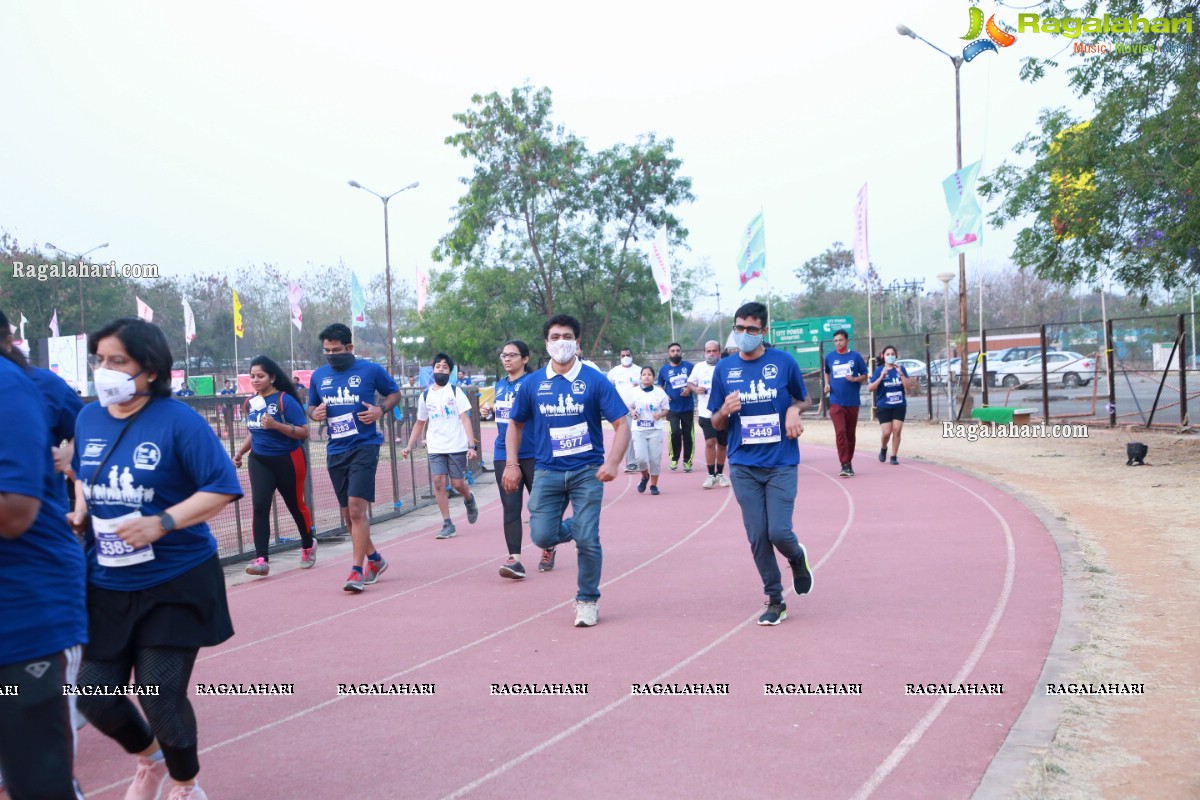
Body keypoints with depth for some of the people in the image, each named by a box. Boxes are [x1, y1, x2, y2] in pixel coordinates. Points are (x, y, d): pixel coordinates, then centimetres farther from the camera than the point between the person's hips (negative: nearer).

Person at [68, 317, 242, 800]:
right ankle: (149, 759, 41)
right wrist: (78, 515, 2)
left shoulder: (178, 420, -15)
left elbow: (222, 488, -17)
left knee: (161, 695, -2)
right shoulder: (89, 418, 3)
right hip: (107, 585, 6)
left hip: (176, 583, -5)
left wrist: (162, 523, -26)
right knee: (94, 694, 8)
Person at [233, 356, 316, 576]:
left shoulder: (285, 400, -14)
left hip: (288, 460, -4)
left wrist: (276, 425, -28)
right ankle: (261, 559, -16)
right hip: (259, 461, 4)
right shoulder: (250, 403, 5)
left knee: (295, 505, 11)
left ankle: (308, 546, 36)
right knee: (259, 506, -13)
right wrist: (240, 453, 12)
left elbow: (304, 432, -18)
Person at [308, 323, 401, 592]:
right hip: (335, 451, 5)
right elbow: (311, 406, 20)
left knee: (357, 507, -16)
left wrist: (381, 410, -10)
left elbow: (394, 393, 9)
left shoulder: (371, 370, -3)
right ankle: (374, 559, 30)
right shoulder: (318, 375, 8)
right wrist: (314, 413, -4)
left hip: (364, 446, -5)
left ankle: (357, 571, -12)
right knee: (348, 514, 11)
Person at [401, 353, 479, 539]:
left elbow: (465, 419, -6)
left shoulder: (455, 392, -1)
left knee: (457, 483, -1)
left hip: (457, 446, -2)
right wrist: (409, 447, 9)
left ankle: (469, 501, 34)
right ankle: (447, 524, -1)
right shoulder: (425, 396, 8)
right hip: (435, 448, 3)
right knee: (438, 482, -9)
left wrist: (472, 446, -15)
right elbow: (419, 424, 17)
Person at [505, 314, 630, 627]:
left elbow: (621, 424, -5)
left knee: (587, 539, -5)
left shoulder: (594, 381, -4)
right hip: (548, 471, 3)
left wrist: (612, 462, -19)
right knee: (542, 536, -6)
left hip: (587, 471, -2)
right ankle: (570, 529, 29)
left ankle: (587, 601, 15)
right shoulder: (534, 384, 5)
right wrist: (512, 464, 6)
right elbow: (515, 424, 17)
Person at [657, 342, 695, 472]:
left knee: (688, 435, 4)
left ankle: (687, 461, 17)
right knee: (675, 432, -14)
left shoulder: (689, 366, 1)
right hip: (672, 408, 0)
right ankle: (674, 458, 7)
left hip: (688, 407, 0)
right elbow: (660, 386, 14)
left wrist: (689, 389, -12)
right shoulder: (663, 369, 5)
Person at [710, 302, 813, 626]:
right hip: (743, 466, 2)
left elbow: (804, 399, 13)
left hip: (781, 463, -2)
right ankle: (774, 600, 19)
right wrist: (725, 411, -14)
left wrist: (794, 410, -9)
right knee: (757, 536, 2)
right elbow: (716, 423, 9)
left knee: (779, 532, -10)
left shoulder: (784, 362, -2)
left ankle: (797, 558, 27)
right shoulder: (724, 369, 3)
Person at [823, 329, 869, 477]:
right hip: (836, 402, 0)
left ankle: (849, 463, 23)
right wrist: (827, 384, 6)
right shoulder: (829, 357, 5)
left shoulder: (855, 357, 1)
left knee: (850, 434, 9)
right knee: (840, 432, -13)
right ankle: (844, 465, -13)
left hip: (852, 402, 0)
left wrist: (854, 379, -14)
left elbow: (865, 376, 6)